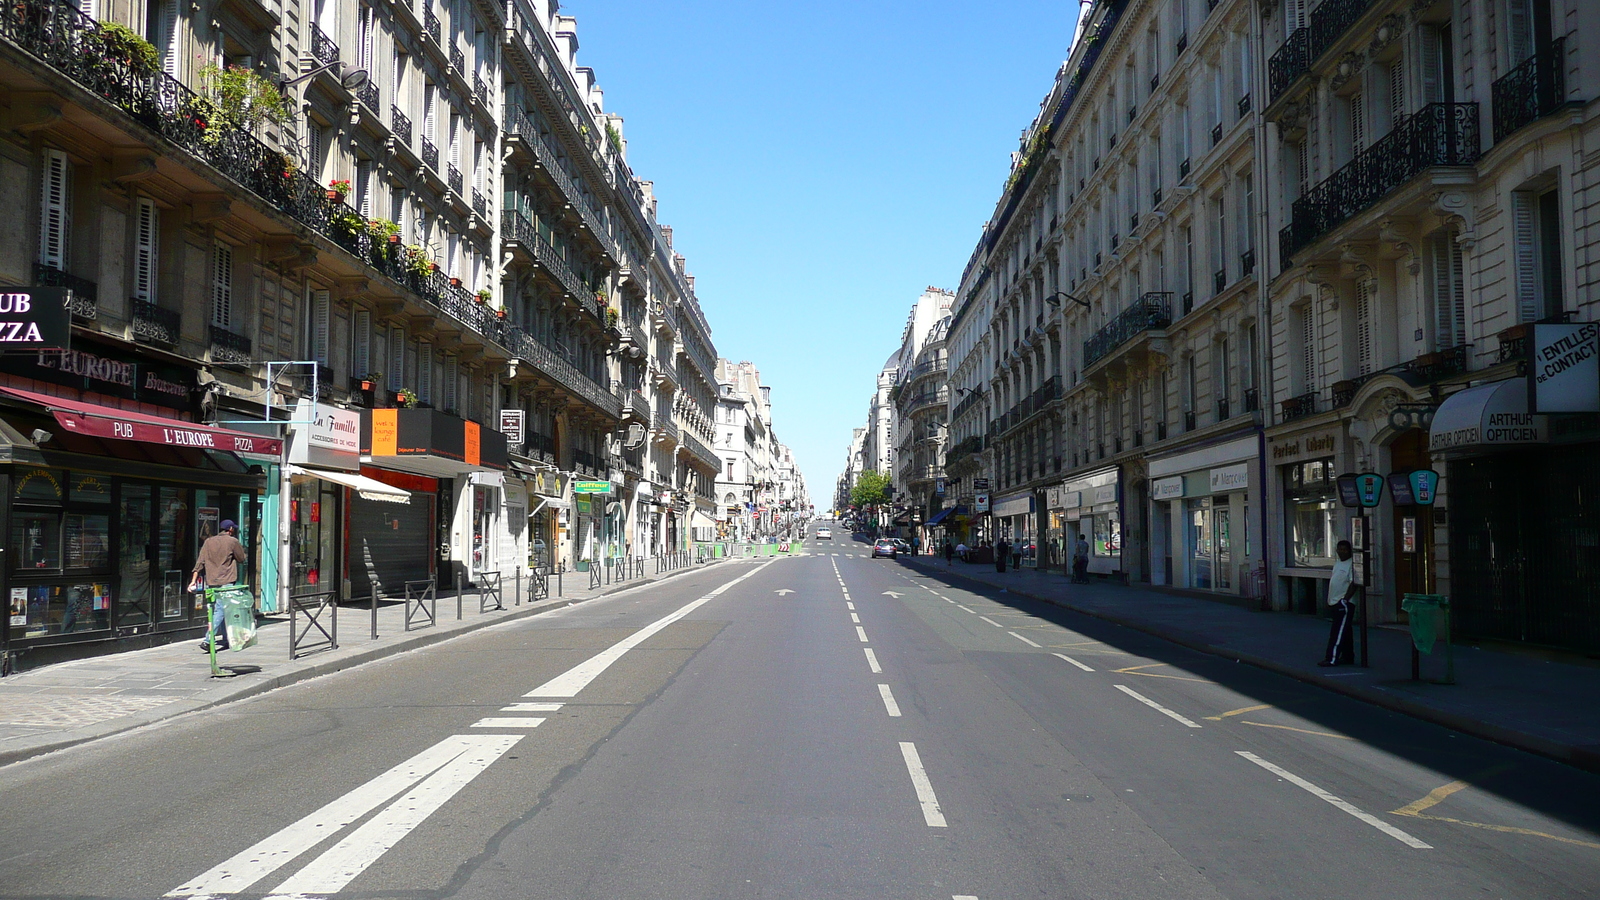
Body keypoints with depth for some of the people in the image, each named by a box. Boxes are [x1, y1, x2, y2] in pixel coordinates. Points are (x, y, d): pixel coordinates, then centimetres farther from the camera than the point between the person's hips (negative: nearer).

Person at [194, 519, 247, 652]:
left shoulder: (208, 542, 10)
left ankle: (226, 639, 20)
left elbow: (200, 562, 5)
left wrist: (194, 580, 5)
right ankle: (208, 640, -20)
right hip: (226, 582, -6)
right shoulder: (232, 541, -3)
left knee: (215, 610, 14)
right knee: (220, 611, -9)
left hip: (210, 582, 6)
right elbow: (243, 559, 6)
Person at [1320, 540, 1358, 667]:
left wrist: (1345, 599, -20)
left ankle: (1332, 659, -12)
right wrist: (1330, 599, 17)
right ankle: (1348, 657, 21)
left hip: (1345, 603, -9)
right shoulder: (1338, 564, 17)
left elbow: (1353, 584, -18)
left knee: (1338, 631, -10)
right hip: (1336, 602, 9)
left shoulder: (1352, 564, -12)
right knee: (1344, 631, 14)